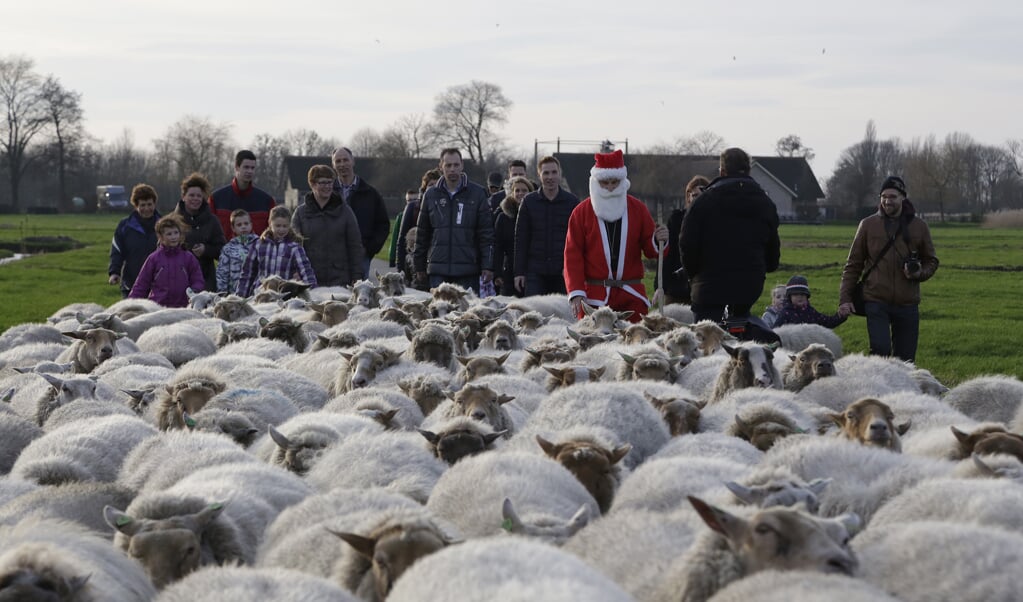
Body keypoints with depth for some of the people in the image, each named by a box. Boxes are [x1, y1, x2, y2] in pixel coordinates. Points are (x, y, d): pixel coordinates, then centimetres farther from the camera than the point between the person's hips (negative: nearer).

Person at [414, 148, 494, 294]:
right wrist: (419, 266, 13)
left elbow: (486, 233, 2)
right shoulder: (431, 195, 10)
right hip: (438, 271, 2)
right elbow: (422, 234, 15)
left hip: (467, 271, -2)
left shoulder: (477, 193, 3)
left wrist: (488, 266, -5)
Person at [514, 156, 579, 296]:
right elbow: (520, 239, 8)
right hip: (535, 271, 0)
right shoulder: (529, 201, 8)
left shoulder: (572, 202, 5)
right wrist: (519, 272, 2)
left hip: (562, 273, 0)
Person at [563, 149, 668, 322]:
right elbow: (573, 254, 2)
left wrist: (659, 241, -12)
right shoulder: (581, 212, 6)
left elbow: (650, 249, 12)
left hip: (632, 297, 1)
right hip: (594, 297, -1)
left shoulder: (637, 208, 10)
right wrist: (576, 292, -8)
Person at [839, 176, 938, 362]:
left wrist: (919, 273, -7)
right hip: (876, 301, -2)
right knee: (880, 349, -17)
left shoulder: (918, 226, 7)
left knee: (905, 358, 5)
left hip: (907, 304, 2)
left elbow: (931, 261, 16)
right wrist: (845, 297, 0)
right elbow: (853, 263, 7)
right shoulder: (868, 224, 4)